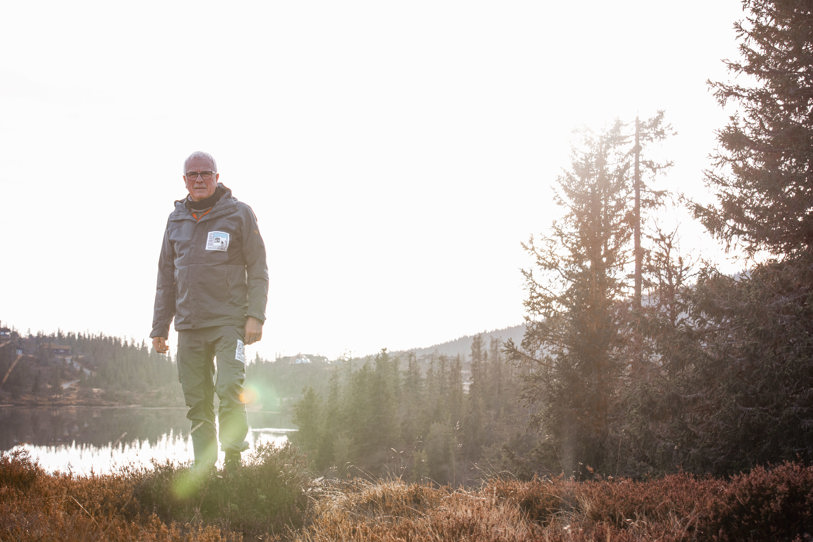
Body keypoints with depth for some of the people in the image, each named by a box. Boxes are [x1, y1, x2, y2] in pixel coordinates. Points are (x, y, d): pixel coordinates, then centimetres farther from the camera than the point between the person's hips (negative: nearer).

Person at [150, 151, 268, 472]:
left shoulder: (239, 214, 2)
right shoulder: (176, 220, 15)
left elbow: (258, 270, 0)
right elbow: (166, 277, 19)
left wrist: (255, 316, -12)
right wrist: (159, 327, 15)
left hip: (229, 321, -4)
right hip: (189, 325, 4)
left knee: (229, 390, -18)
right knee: (197, 401, 3)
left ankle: (234, 460, -10)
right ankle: (204, 467, 9)